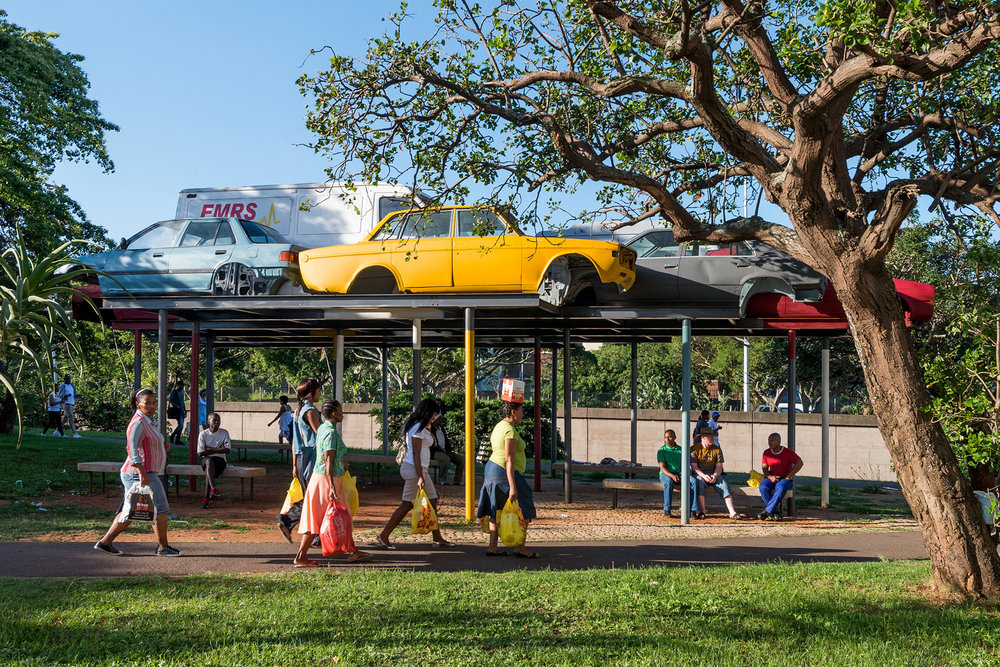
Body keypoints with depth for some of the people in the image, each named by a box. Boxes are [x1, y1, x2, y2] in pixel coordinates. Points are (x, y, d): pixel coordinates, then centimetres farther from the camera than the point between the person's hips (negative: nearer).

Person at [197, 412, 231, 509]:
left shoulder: (224, 433, 5)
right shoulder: (203, 434, 3)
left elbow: (227, 450, -5)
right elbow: (200, 453, -4)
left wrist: (211, 449, -6)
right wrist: (218, 449, -5)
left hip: (220, 459, 0)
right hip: (206, 459, 0)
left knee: (208, 472, -31)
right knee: (209, 461, -38)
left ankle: (206, 498, -31)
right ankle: (213, 489, -52)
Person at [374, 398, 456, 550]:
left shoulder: (417, 427, 16)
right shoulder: (418, 428, -15)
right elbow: (416, 455, -20)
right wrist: (420, 477, -22)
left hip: (421, 469, 11)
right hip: (415, 469, -11)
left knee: (432, 502, 11)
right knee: (407, 504, -3)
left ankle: (438, 538, 14)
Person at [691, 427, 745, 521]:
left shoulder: (717, 449, 8)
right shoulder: (694, 449, -1)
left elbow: (719, 466, 3)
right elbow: (694, 466, -7)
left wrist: (715, 476, -19)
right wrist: (704, 476, -24)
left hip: (714, 474, 3)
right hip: (699, 474, -3)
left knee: (723, 484, -26)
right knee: (699, 482, -36)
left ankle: (732, 512, -35)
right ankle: (702, 512, -34)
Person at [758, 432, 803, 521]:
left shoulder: (788, 452, -7)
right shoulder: (767, 452, 4)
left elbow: (799, 463, -11)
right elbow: (764, 468, 5)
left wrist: (789, 476, -15)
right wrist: (770, 477, -16)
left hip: (785, 479, -4)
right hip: (772, 478, 4)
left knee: (780, 488, -39)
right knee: (763, 487, -31)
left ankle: (767, 511, -34)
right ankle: (775, 512, -27)